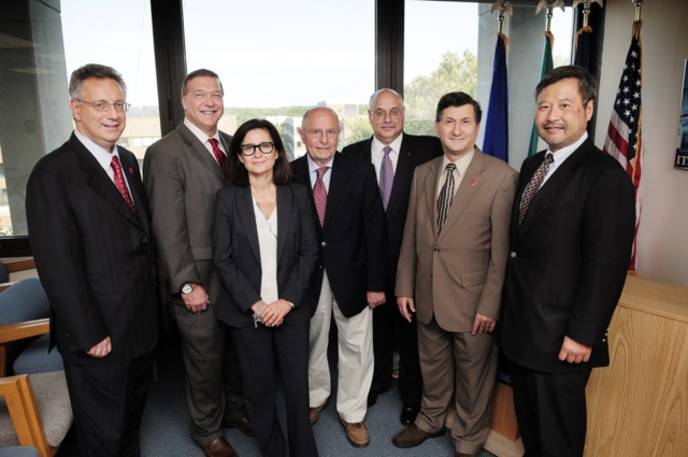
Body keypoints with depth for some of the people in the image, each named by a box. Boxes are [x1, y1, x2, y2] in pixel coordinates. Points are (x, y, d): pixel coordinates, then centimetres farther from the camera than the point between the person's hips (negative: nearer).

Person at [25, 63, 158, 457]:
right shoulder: (53, 173, -17)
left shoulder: (129, 161, 6)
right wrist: (90, 336, -17)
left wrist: (153, 299, 9)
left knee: (133, 415, 27)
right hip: (100, 336, -7)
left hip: (142, 325, 7)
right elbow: (59, 267, -19)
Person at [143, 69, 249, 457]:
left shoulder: (232, 144, 8)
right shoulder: (165, 152, -12)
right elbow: (169, 229, -15)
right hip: (201, 280, -5)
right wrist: (188, 285, -16)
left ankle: (235, 409, 45)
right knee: (206, 359, 12)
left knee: (238, 351, 20)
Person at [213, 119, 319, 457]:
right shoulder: (227, 198, -2)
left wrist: (287, 300, -9)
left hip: (291, 308, 1)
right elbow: (223, 259, -4)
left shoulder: (297, 194, 2)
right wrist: (255, 304, -11)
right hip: (247, 311, 0)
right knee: (260, 388, 11)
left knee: (298, 385, 5)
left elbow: (309, 251, 0)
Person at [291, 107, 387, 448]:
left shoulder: (361, 171, -7)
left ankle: (352, 413, 34)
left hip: (350, 276, 0)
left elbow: (374, 231, -7)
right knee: (311, 344, 19)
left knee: (356, 348, 12)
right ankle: (315, 398, 45)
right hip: (306, 278, 1)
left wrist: (375, 282, -8)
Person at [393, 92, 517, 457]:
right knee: (432, 366, 23)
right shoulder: (422, 173, 4)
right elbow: (410, 236, 7)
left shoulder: (501, 176, -11)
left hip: (472, 299, -4)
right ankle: (432, 420, 49)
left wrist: (490, 304, -12)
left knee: (473, 375, 15)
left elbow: (502, 248, -12)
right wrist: (404, 286, 6)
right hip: (427, 295, 4)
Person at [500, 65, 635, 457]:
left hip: (560, 333, -7)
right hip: (523, 323, 7)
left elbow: (607, 263, -20)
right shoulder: (532, 165, 8)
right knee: (528, 416, 24)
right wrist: (508, 304, 12)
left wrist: (583, 333, -18)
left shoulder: (605, 174, -16)